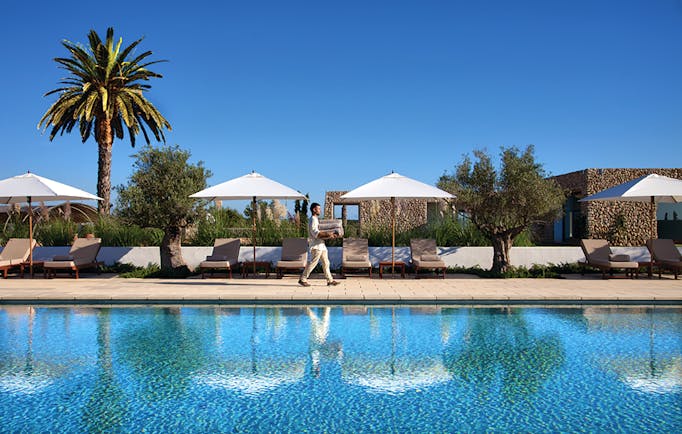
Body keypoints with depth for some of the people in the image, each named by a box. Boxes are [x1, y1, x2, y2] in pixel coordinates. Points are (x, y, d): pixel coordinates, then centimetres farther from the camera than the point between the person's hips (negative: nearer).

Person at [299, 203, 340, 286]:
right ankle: (302, 279, 0)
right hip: (316, 246, -10)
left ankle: (330, 280, 8)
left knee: (326, 263, 7)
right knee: (312, 263, -8)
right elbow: (316, 233, -20)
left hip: (321, 245, 10)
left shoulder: (316, 220, 21)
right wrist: (327, 234, -18)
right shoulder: (313, 220, -10)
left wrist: (330, 235, 8)